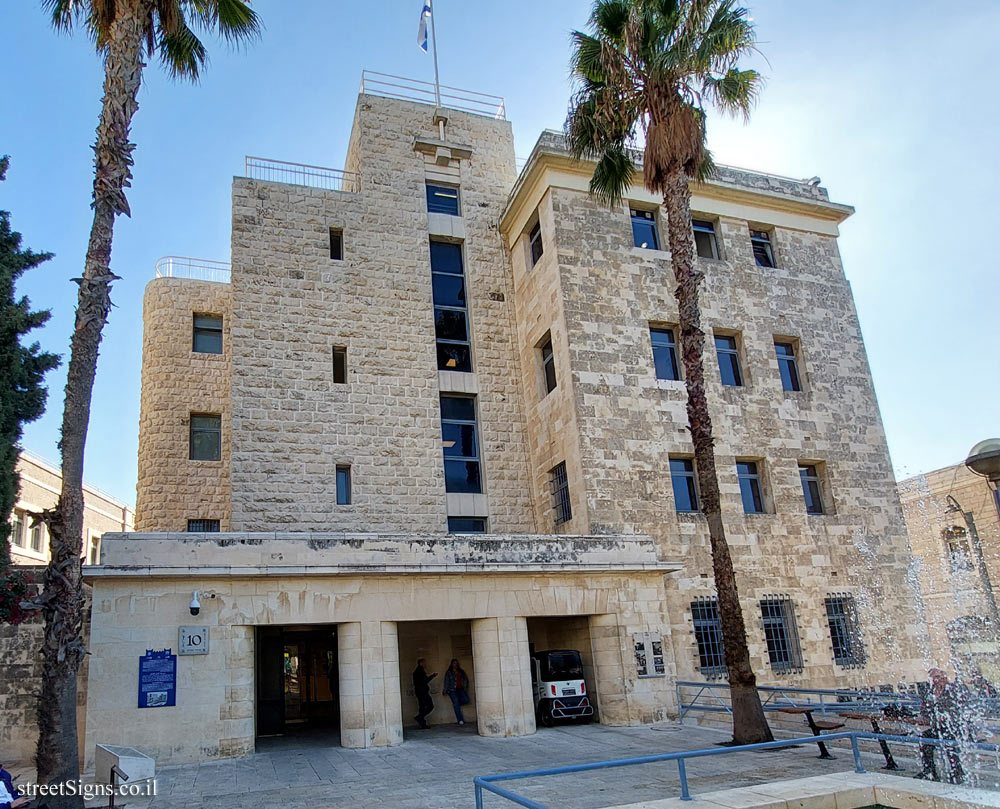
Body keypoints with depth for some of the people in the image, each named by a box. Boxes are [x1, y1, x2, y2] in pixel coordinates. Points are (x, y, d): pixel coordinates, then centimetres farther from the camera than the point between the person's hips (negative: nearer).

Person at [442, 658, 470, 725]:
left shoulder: (461, 671, 17)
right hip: (453, 690, -4)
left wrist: (465, 687, 2)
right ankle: (460, 720, -10)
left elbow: (465, 679, 15)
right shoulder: (448, 672, 6)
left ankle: (455, 704, 12)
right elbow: (446, 681, 1)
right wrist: (445, 690, -8)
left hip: (461, 689, 4)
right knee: (456, 705, -10)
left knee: (466, 700, -15)